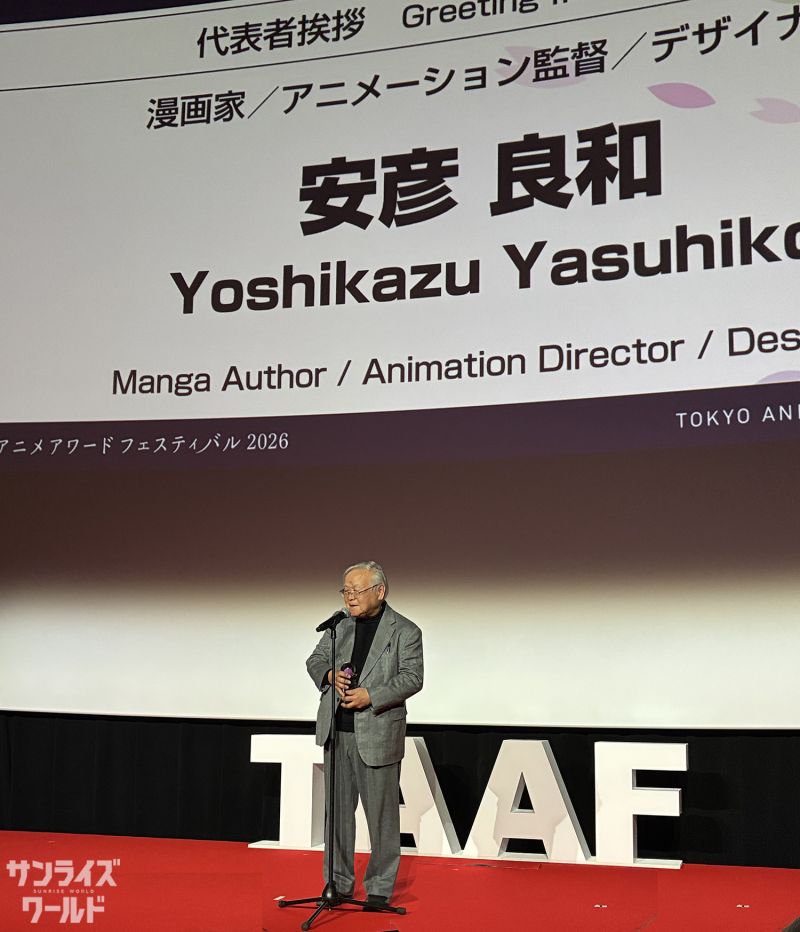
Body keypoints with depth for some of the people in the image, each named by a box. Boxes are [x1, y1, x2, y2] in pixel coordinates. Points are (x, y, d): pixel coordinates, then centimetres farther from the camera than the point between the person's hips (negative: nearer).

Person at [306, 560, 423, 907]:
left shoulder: (405, 631, -3)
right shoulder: (339, 625, 10)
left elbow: (412, 677, -9)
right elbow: (314, 660, 14)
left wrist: (371, 695, -20)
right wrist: (329, 674, -9)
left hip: (377, 734, -4)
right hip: (337, 732, 4)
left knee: (381, 811, 2)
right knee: (338, 808, 11)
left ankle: (380, 887, 14)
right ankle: (339, 880, 24)